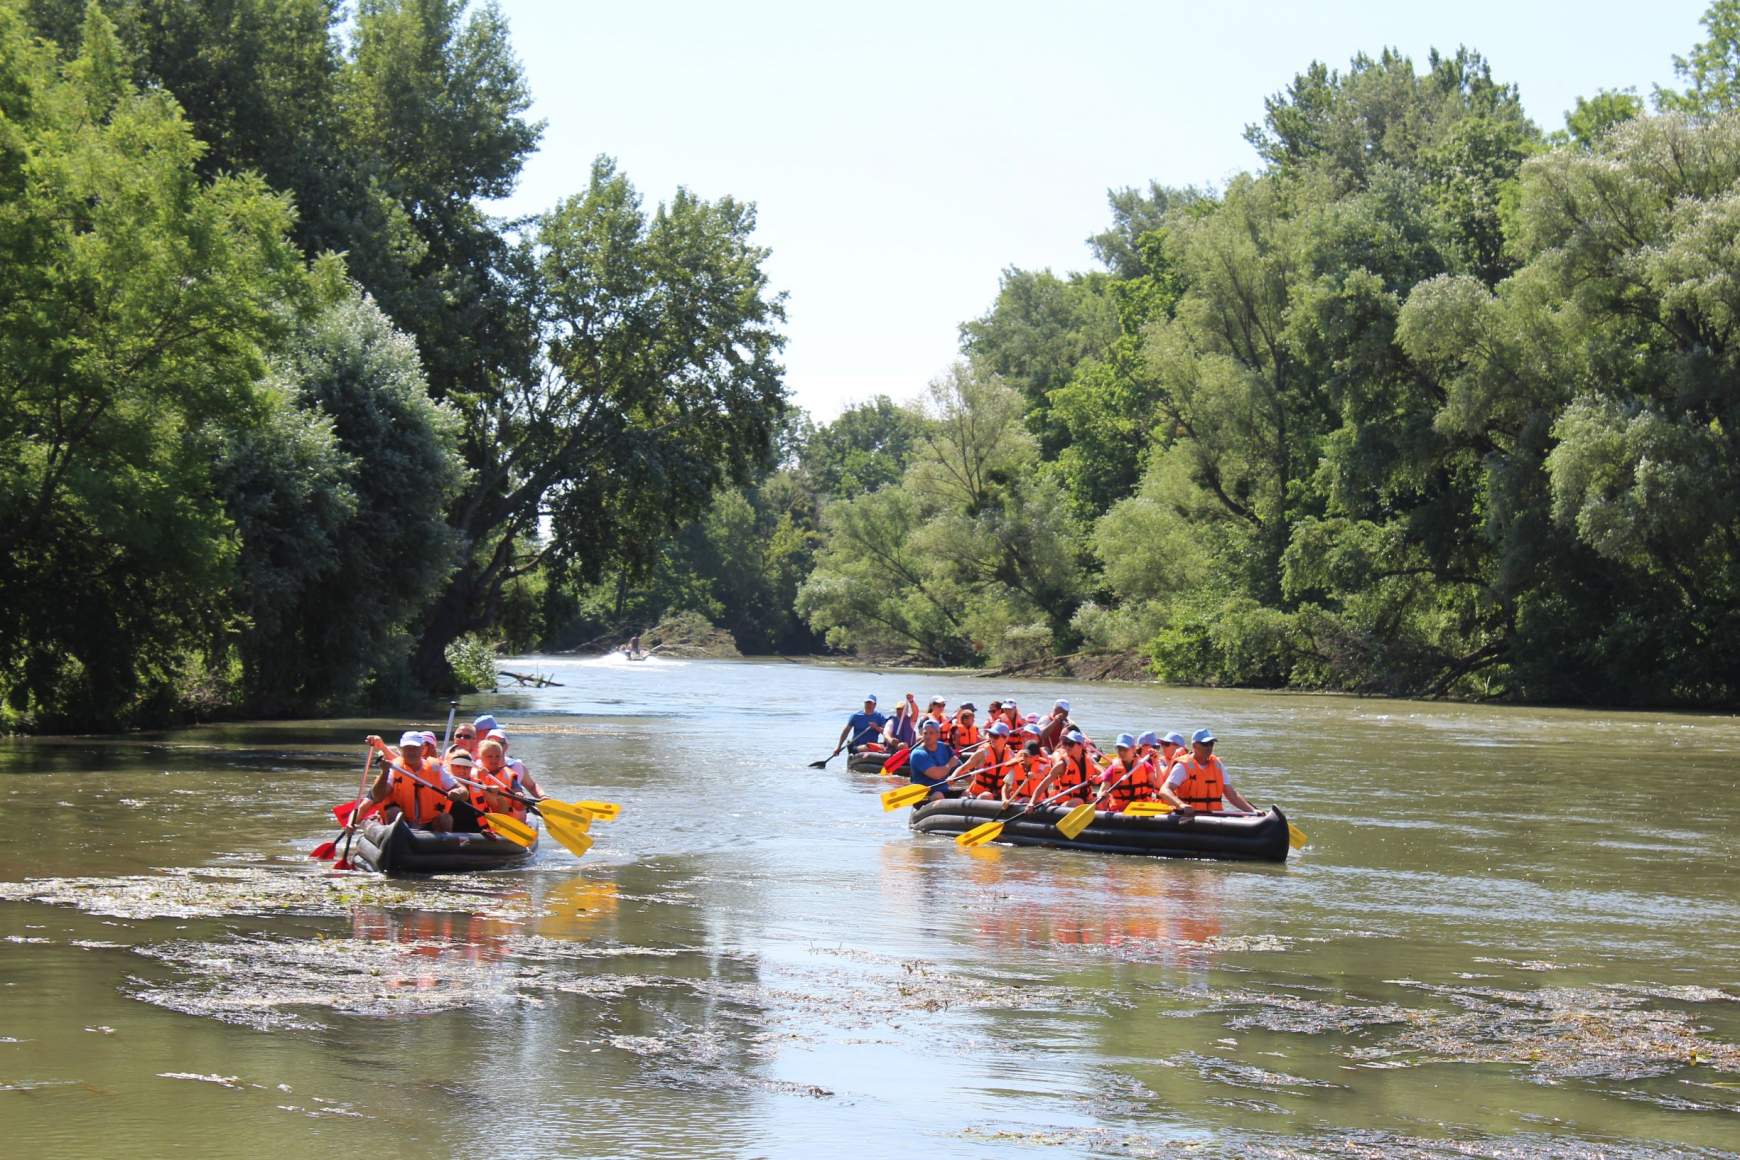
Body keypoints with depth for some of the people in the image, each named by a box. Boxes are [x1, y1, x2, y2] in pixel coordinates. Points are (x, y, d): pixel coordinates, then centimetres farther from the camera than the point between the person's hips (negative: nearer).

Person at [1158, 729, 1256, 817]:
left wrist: (1253, 810, 2)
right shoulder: (1183, 766, -3)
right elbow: (1164, 791, -14)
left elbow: (1232, 794, 16)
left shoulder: (1217, 765, 15)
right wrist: (1181, 805, -34)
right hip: (1188, 817, -4)